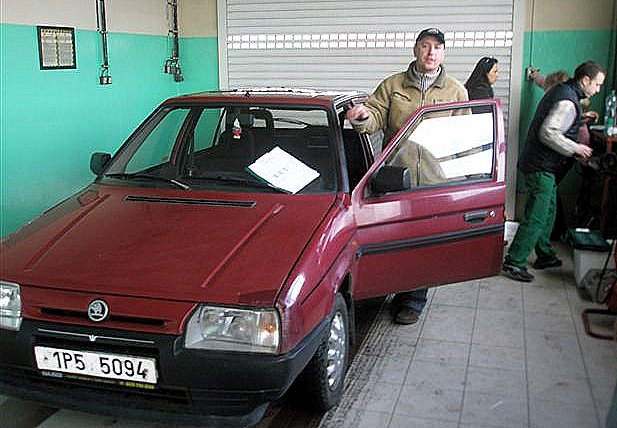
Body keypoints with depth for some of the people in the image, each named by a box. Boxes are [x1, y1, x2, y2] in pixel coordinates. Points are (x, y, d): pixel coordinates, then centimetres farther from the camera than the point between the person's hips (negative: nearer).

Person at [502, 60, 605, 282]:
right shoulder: (568, 102, -19)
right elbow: (548, 133, -28)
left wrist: (580, 118, 22)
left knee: (548, 212, 19)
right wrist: (576, 149, -18)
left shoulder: (561, 90, 13)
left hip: (541, 164, 11)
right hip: (542, 167, -11)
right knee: (536, 216, -9)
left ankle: (545, 255, 30)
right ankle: (514, 262, -6)